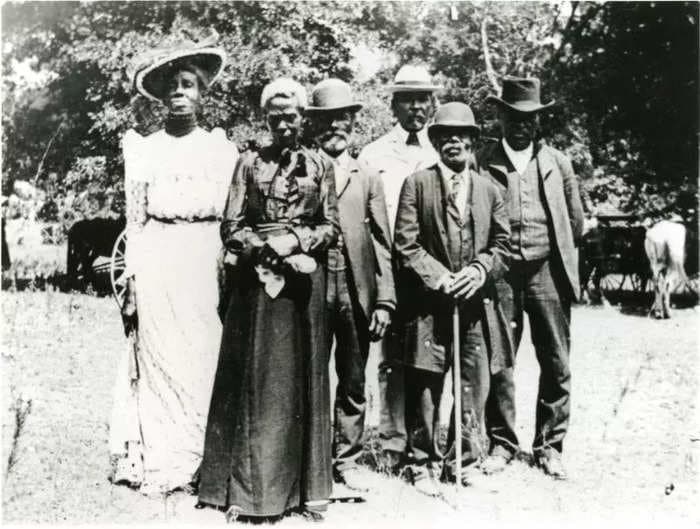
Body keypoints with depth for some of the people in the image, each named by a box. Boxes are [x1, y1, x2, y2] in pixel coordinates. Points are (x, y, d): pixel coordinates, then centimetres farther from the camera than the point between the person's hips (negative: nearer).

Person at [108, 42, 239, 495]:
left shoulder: (223, 148, 9)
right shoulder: (144, 149, 6)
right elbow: (135, 221, 5)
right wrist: (131, 284, -1)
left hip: (207, 267, 1)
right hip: (158, 268, -1)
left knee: (206, 361, 1)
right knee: (160, 361, 0)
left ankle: (204, 462, 13)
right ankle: (160, 464, 11)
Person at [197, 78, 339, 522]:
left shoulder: (321, 165, 8)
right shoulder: (250, 164, 7)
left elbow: (331, 229, 6)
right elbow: (232, 228, 3)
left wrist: (296, 241, -11)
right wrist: (266, 248, -12)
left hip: (304, 280, 1)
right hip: (256, 278, 0)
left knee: (303, 379, 5)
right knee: (253, 380, 0)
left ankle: (306, 487, 14)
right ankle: (245, 488, 8)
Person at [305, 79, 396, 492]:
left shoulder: (368, 178, 12)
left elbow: (383, 244, 7)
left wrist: (384, 300, 0)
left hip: (356, 293, 2)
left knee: (354, 383, 9)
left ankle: (346, 460, 21)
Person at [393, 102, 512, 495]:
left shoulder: (489, 189, 13)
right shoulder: (417, 184, 3)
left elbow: (503, 244, 10)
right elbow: (406, 244, -3)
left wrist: (480, 270, -8)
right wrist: (438, 277, -13)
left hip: (477, 303, 3)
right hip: (429, 303, -2)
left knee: (475, 386, 5)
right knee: (426, 387, 3)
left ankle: (463, 462, 20)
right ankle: (425, 465, 16)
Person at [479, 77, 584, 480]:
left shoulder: (558, 163, 10)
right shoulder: (482, 164, 2)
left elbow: (576, 223, 15)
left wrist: (558, 257, 12)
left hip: (548, 272, 2)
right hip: (500, 275, -2)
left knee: (556, 365, 4)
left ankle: (550, 446, 17)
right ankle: (502, 443, 17)